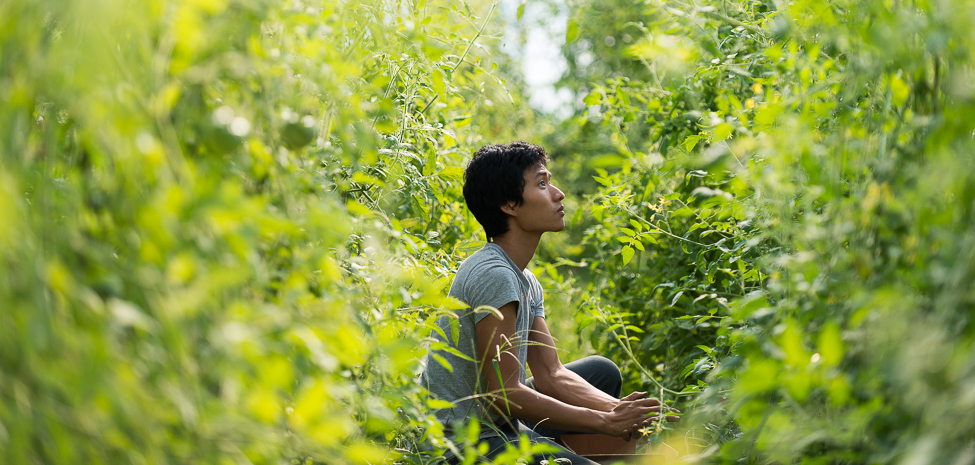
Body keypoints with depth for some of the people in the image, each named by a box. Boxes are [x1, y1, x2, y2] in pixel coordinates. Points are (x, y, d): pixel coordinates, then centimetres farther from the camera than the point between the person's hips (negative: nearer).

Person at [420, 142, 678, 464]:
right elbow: (504, 395, -23)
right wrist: (605, 422, -19)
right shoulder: (494, 276, -21)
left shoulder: (526, 282, 10)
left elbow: (551, 375, 6)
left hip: (500, 425, 10)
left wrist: (616, 408, -11)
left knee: (602, 371, 18)